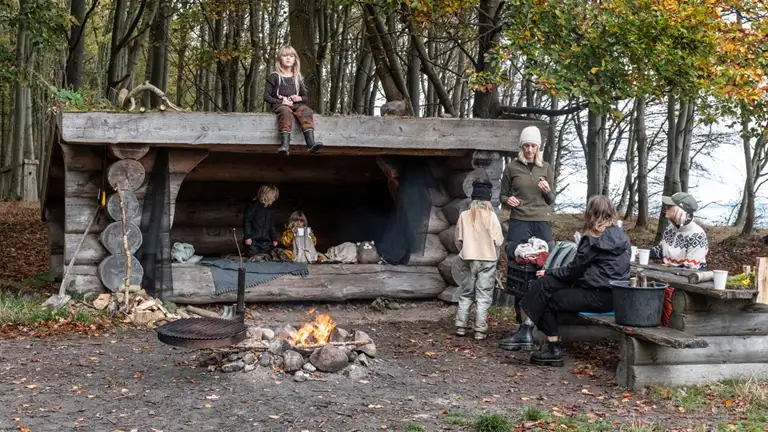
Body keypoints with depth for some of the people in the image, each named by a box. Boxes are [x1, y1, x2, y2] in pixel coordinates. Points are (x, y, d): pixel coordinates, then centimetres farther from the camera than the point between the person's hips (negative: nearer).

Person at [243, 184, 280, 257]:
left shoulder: (270, 211, 18)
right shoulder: (253, 206, -3)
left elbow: (272, 226, 26)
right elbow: (246, 221, -8)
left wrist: (274, 238, 17)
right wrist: (247, 236, -14)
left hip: (266, 242, 6)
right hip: (253, 241, -6)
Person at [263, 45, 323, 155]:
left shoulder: (297, 78, 19)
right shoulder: (274, 76, 9)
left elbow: (306, 98, 23)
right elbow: (266, 96, 2)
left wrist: (299, 98, -1)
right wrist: (281, 101, -12)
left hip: (296, 104, 3)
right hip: (279, 104, -3)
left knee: (306, 111, -30)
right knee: (286, 112, -39)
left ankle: (311, 144, -48)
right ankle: (285, 146, -57)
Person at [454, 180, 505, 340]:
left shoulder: (464, 215, -2)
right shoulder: (491, 216, -8)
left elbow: (458, 239, 3)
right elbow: (498, 241, -9)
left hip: (469, 259, 2)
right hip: (488, 259, -2)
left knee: (465, 294, 14)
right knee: (483, 296, 2)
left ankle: (461, 326, 14)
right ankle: (480, 330, 1)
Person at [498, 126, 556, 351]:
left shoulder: (546, 168, 12)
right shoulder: (512, 168, 6)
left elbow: (551, 201, 16)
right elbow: (502, 195, 12)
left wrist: (547, 191, -5)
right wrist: (507, 201, -10)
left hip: (542, 223, 2)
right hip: (519, 223, -2)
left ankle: (526, 329, 0)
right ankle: (526, 328, -2)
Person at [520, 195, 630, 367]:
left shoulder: (593, 238, -12)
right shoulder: (621, 236, 11)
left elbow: (573, 270, -8)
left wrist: (549, 273, 9)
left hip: (599, 296, -8)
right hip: (616, 293, 8)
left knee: (549, 301, 5)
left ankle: (554, 349, 8)